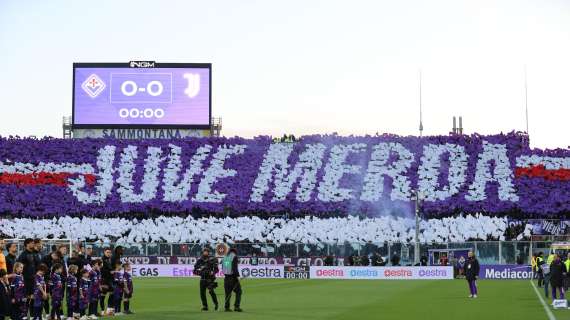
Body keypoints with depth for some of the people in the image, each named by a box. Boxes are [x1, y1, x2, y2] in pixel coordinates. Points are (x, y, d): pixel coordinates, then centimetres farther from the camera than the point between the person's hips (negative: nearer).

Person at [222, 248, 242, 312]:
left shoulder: (225, 257, 13)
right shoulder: (234, 257, -6)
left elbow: (223, 268, 15)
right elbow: (235, 268, -16)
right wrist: (237, 276, -13)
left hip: (226, 277, 6)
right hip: (233, 277, -6)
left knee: (227, 293, 12)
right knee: (238, 292, 2)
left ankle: (226, 307, 10)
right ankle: (236, 306, -7)